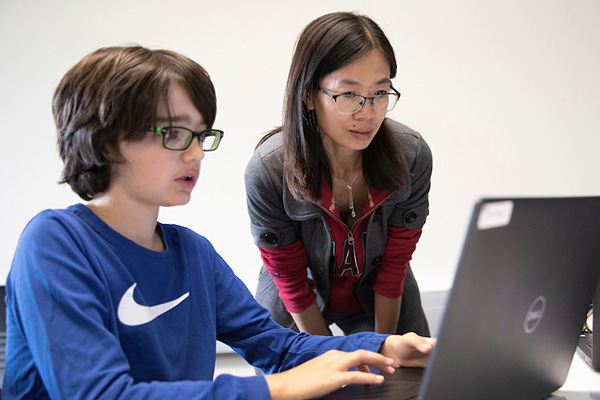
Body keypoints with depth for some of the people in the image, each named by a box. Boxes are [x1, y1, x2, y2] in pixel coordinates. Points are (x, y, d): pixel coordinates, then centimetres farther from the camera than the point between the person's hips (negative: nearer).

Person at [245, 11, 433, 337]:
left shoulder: (412, 156, -25)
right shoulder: (268, 170, -31)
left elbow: (394, 263, -13)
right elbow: (291, 280, -18)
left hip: (383, 302, 2)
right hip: (295, 309, -1)